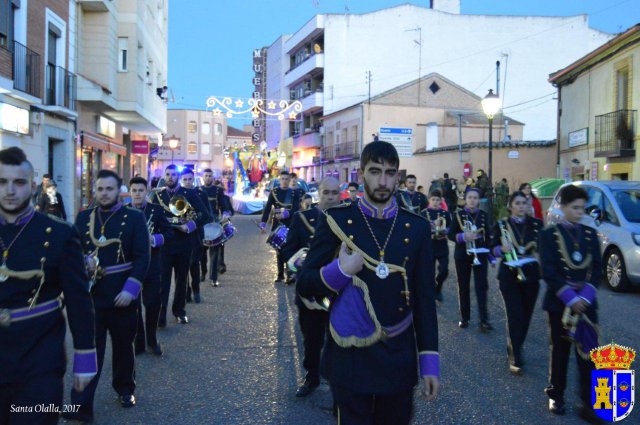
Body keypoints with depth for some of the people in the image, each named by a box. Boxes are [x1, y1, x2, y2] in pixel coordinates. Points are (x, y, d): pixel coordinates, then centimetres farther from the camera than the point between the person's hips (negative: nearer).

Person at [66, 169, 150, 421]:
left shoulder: (135, 218, -2)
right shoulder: (83, 218, 7)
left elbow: (142, 257, -7)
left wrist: (130, 289, -16)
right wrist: (84, 261, -14)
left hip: (122, 295, -1)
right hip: (90, 295, 1)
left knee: (123, 346, 14)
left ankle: (125, 389, 35)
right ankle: (81, 406, 0)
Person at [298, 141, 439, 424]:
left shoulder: (416, 227, 1)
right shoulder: (336, 221, -5)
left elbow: (424, 298, 3)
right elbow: (305, 286, -1)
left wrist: (429, 361, 0)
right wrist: (340, 271, -20)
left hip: (399, 360, 2)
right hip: (350, 357, -2)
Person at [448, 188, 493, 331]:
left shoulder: (484, 215, 5)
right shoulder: (458, 215, -2)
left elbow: (488, 236, 8)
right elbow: (451, 235, -5)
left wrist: (491, 255, 3)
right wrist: (463, 236, -24)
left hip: (480, 255, 1)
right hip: (462, 255, -1)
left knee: (481, 286, -6)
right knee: (463, 287, 7)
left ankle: (484, 320, -7)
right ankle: (464, 318, 18)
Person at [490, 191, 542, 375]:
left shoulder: (536, 224, 5)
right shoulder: (501, 225, 1)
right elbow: (493, 249, 2)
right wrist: (502, 249, -18)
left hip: (530, 275, 3)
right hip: (509, 276, -2)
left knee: (526, 314, 10)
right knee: (515, 315, -9)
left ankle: (515, 347, 32)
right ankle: (516, 358, -5)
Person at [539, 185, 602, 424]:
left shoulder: (590, 234, 6)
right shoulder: (549, 234, -4)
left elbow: (597, 269, 2)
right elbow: (548, 272, -11)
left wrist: (585, 296, -12)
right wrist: (570, 298, -17)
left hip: (586, 302, 3)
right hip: (559, 302, -2)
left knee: (588, 353, -1)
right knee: (560, 351, 8)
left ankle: (588, 405, 5)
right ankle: (556, 396, 23)